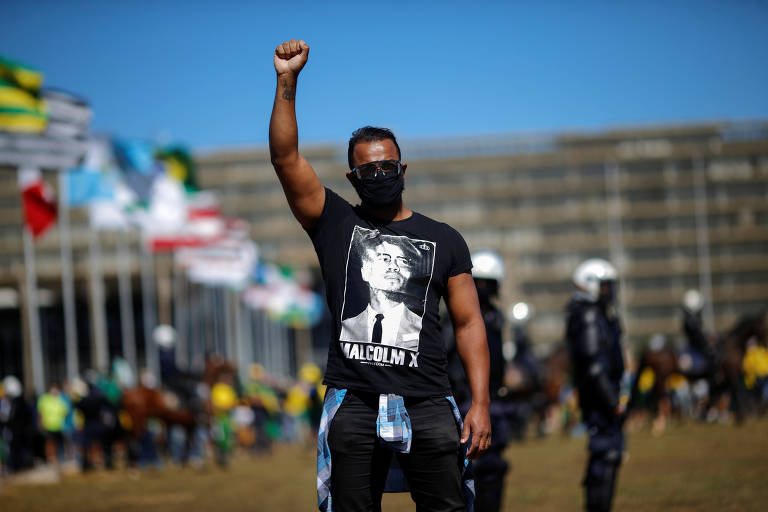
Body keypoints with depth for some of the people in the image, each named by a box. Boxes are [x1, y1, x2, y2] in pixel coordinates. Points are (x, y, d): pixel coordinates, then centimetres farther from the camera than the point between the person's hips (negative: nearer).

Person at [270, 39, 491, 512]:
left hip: (427, 403, 0)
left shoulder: (443, 240, 14)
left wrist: (481, 403, 0)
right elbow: (286, 158, 1)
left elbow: (468, 321, 10)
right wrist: (288, 82, -8)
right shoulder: (335, 224, 12)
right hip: (353, 403, 0)